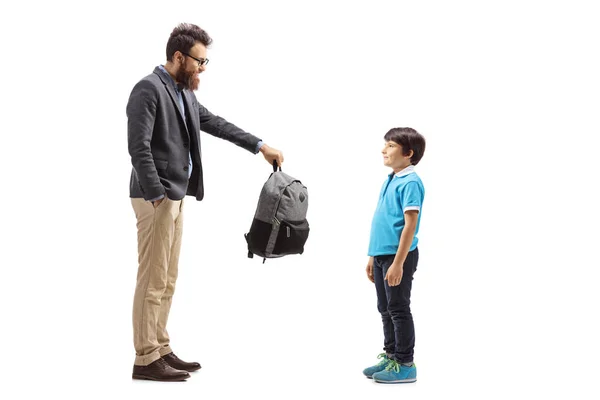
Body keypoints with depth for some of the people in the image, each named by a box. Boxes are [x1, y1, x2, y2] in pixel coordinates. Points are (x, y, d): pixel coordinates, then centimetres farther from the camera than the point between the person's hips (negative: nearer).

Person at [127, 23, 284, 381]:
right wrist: (157, 196, -22)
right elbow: (138, 148, -19)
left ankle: (160, 350, 19)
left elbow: (215, 123, 23)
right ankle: (146, 359, 0)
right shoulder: (149, 89, -13)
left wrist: (260, 146, 21)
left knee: (167, 281, 12)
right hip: (157, 198, -9)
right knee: (153, 281, -6)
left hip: (176, 197, 9)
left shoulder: (184, 93, 14)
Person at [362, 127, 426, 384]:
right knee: (385, 310, 16)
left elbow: (410, 225, -20)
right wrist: (372, 257, 19)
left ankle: (405, 365, 8)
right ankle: (391, 357, 27)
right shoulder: (390, 180, 13)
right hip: (382, 254, 9)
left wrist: (398, 263, -23)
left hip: (398, 256, -9)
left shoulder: (410, 182, -15)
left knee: (399, 310, -1)